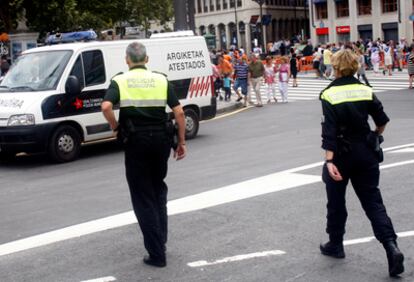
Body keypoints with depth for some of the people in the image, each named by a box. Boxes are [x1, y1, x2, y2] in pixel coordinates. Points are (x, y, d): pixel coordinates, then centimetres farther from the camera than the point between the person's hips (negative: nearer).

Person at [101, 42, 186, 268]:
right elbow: (179, 112, -2)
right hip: (161, 139, 3)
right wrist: (181, 142, 6)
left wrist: (115, 128, -2)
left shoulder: (120, 81, 0)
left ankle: (157, 254, 5)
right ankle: (160, 238, 21)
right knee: (159, 187, 25)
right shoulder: (161, 79, 5)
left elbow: (106, 107, -19)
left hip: (135, 141, -2)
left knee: (143, 198, 5)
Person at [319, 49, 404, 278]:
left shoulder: (330, 94, -12)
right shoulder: (365, 91, 1)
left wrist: (329, 160, -23)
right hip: (366, 153, 4)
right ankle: (391, 247, -9)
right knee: (373, 201, 6)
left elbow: (329, 131, -19)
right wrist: (374, 138, 26)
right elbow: (382, 121, 7)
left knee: (336, 201, 15)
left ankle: (335, 245, 29)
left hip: (342, 154, -3)